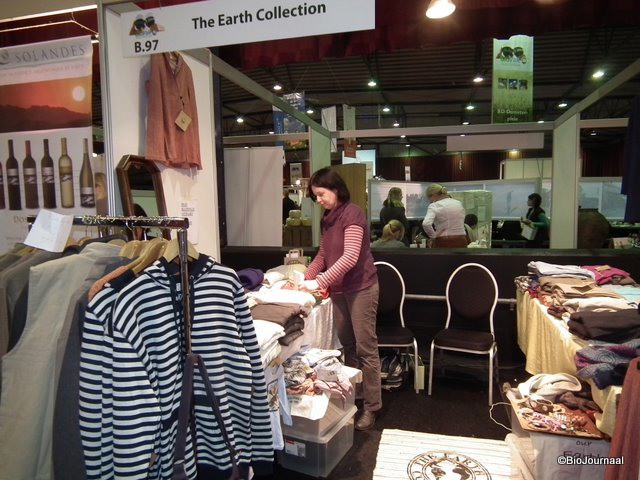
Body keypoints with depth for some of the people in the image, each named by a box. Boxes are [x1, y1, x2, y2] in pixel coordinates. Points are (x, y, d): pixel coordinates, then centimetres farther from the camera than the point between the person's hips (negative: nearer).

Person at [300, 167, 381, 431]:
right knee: (347, 345, 14)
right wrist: (306, 277, 1)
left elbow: (350, 257, -24)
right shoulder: (328, 218, 11)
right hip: (339, 289, 8)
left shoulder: (352, 213, -15)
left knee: (365, 348, 0)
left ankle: (371, 406, 12)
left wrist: (320, 281, -27)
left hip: (360, 288, -8)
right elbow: (323, 254, 16)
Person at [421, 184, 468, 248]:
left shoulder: (434, 206, -8)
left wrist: (433, 237, -10)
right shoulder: (458, 203, 12)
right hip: (460, 242, 6)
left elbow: (426, 224, -26)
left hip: (444, 244, -5)